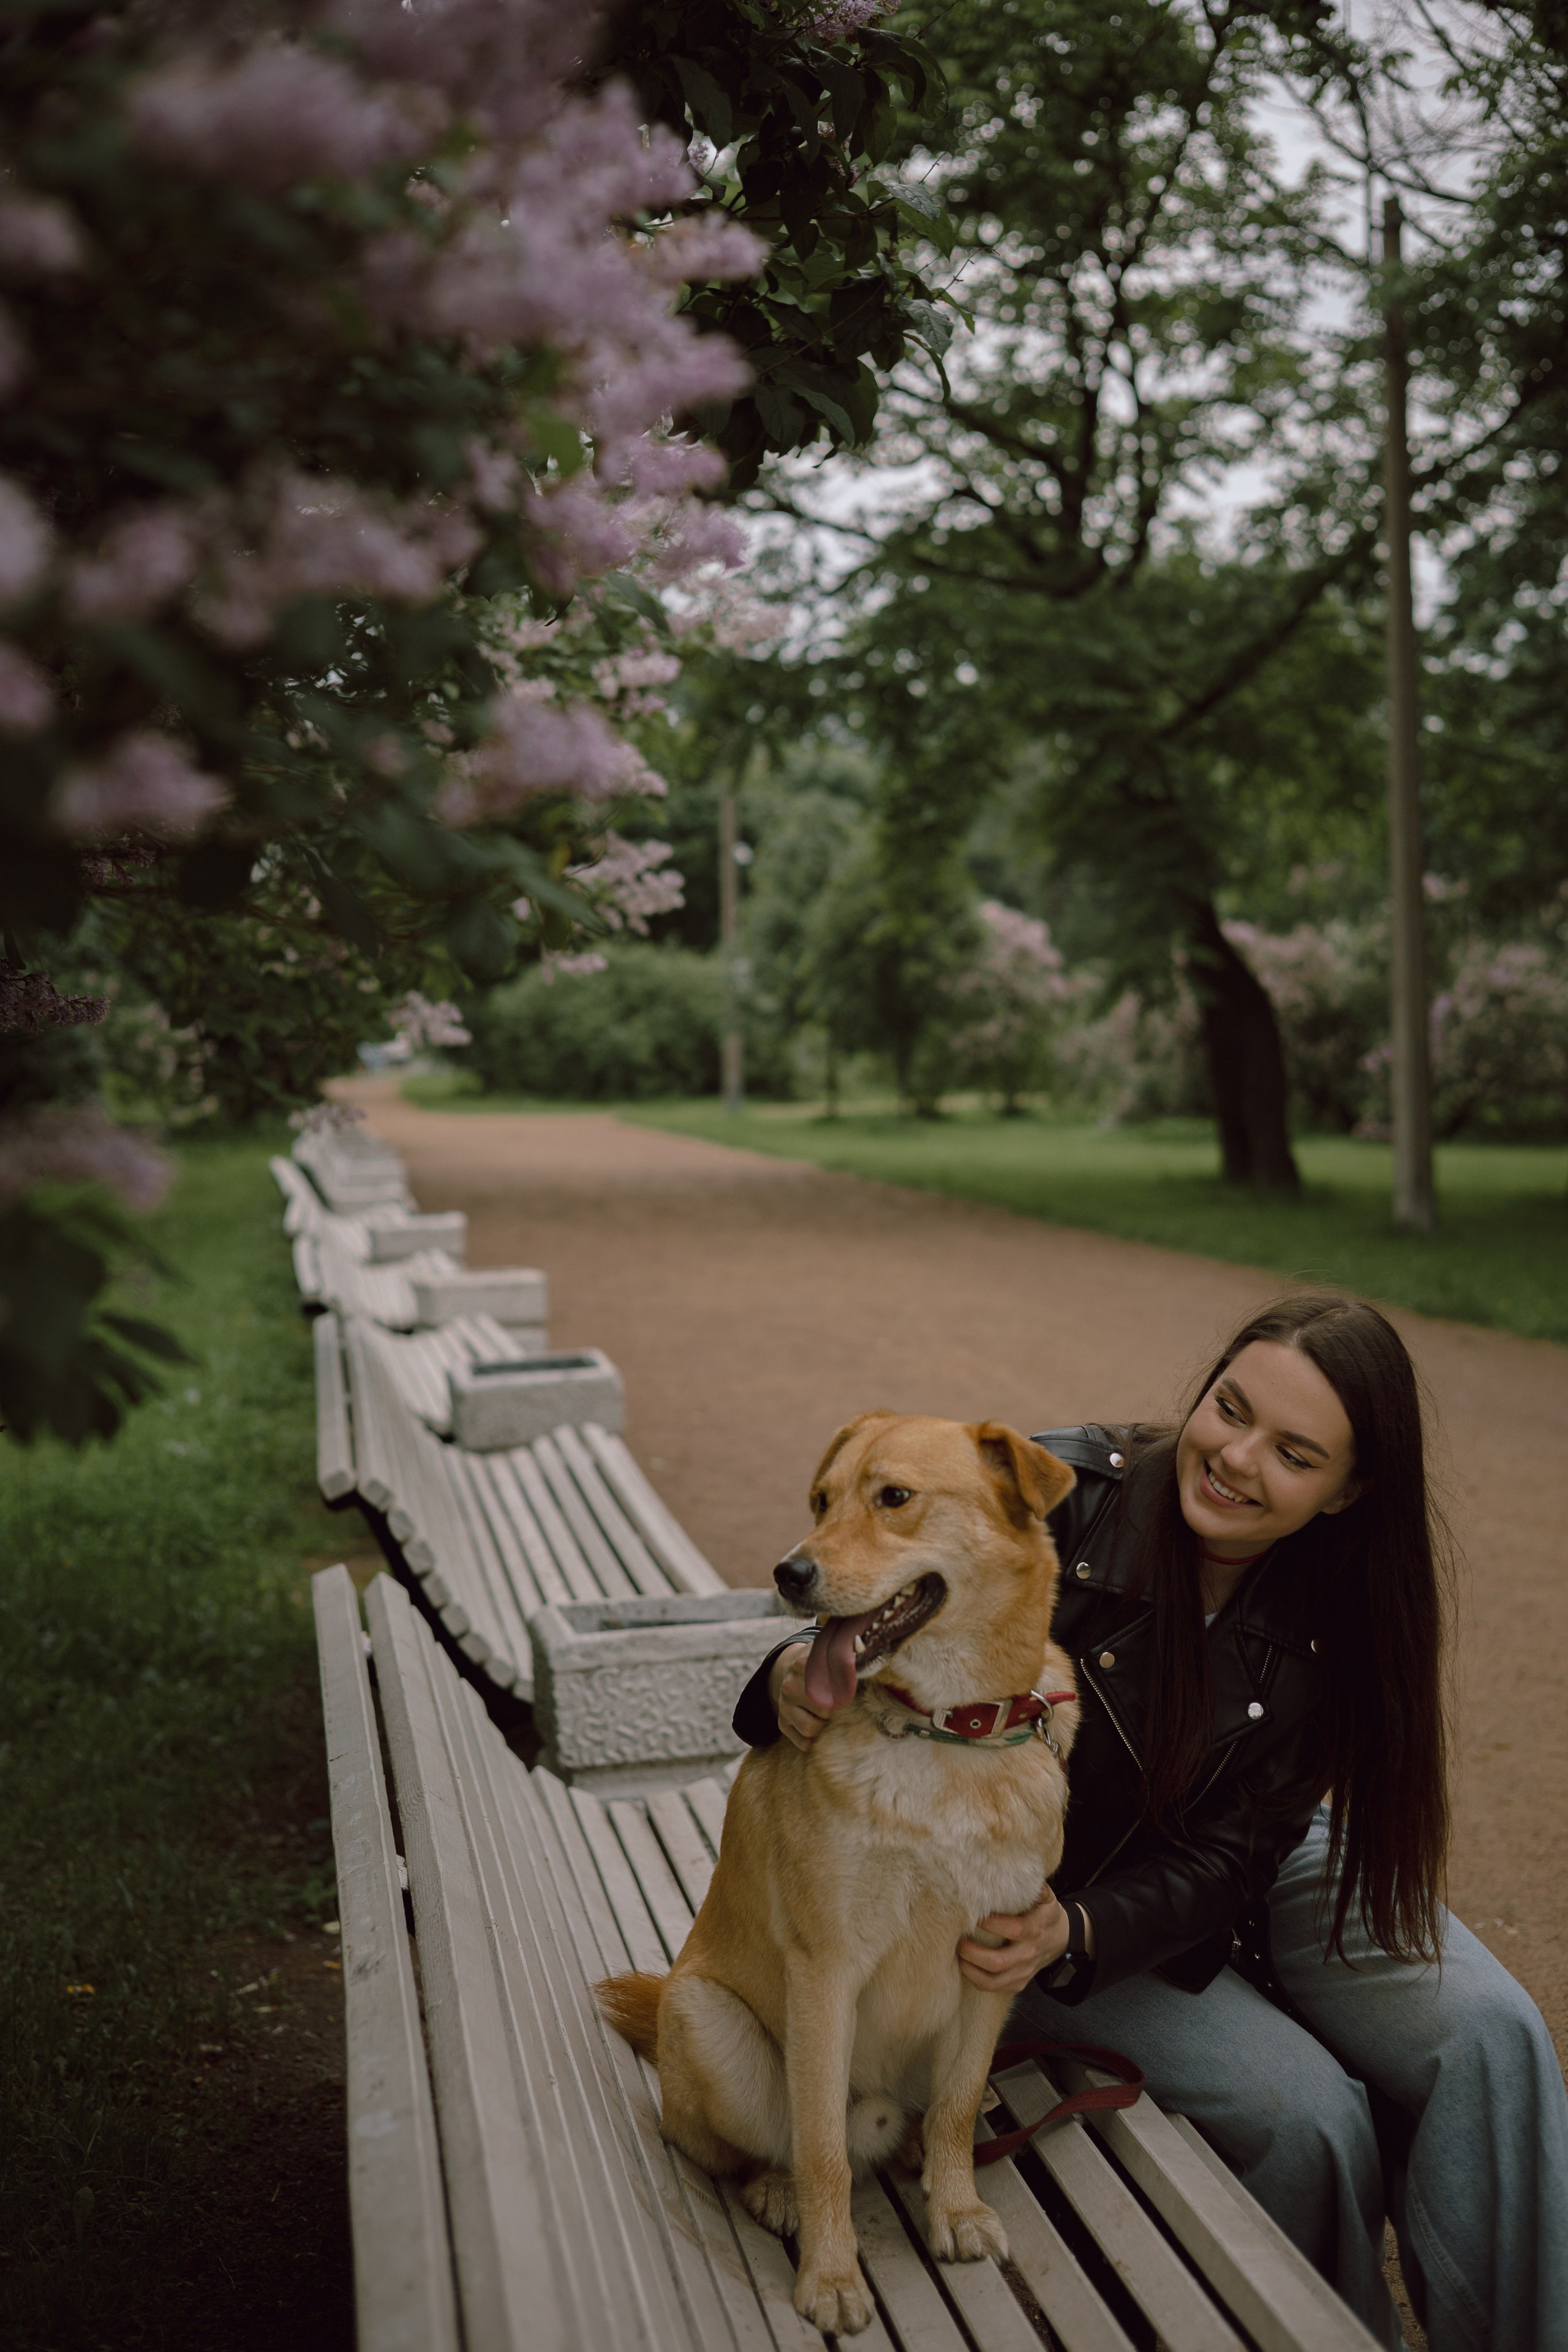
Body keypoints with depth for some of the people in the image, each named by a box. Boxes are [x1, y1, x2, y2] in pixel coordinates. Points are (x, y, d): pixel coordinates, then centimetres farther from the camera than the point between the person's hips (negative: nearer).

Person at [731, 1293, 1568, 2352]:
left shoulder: (1339, 1619, -16)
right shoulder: (1055, 1498, -26)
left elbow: (1229, 1850, -15)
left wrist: (1078, 1933, -33)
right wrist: (798, 1674, -39)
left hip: (1247, 1872, 4)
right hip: (1037, 1883, -3)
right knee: (1309, 2116, -20)